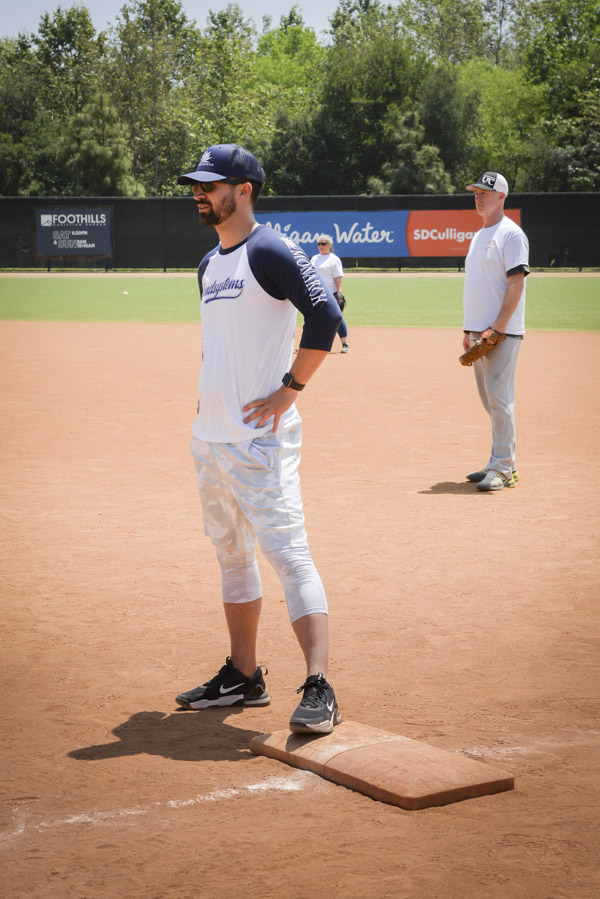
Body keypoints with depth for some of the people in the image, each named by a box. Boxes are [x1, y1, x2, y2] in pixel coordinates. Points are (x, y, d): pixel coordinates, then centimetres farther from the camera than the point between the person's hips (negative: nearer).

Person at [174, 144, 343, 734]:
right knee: (231, 554, 16)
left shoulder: (270, 252, -11)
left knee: (288, 552, -14)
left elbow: (325, 316, -21)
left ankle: (319, 689, -15)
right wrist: (210, 394, 16)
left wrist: (288, 391, -19)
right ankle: (243, 676, 27)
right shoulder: (209, 265, 16)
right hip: (210, 436, 10)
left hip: (259, 438, -10)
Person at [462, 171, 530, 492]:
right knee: (489, 400, 12)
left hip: (502, 332, -9)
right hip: (479, 331, 9)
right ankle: (502, 463, 19)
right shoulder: (479, 236, 20)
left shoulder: (511, 234, -8)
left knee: (500, 399, -10)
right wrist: (468, 330, 17)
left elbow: (516, 282, -16)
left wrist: (498, 327, -22)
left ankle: (502, 469, -7)